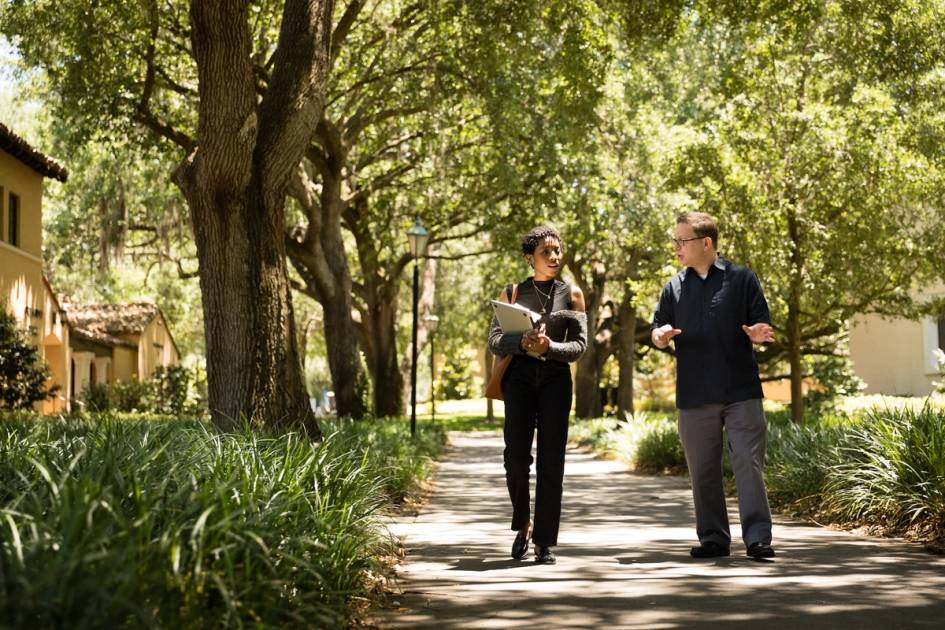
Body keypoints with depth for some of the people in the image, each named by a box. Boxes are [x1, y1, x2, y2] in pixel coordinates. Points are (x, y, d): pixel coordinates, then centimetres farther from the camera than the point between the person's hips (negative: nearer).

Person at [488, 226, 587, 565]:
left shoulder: (571, 294, 10)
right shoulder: (512, 293, 11)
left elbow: (580, 344, 3)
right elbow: (494, 340, 4)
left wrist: (549, 347, -16)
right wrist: (522, 342, -17)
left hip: (555, 376, 0)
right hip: (520, 375, 0)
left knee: (551, 461, -4)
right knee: (516, 457, -11)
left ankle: (545, 542, 1)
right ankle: (522, 525, 15)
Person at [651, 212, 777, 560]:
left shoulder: (742, 279, 3)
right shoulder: (674, 287, 12)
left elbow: (762, 326, 4)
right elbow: (657, 329, 10)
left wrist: (757, 334, -20)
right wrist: (660, 335, -14)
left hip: (741, 391, -3)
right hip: (694, 397, 3)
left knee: (749, 463, -7)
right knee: (703, 470, 8)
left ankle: (757, 537, -5)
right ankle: (713, 538, 17)